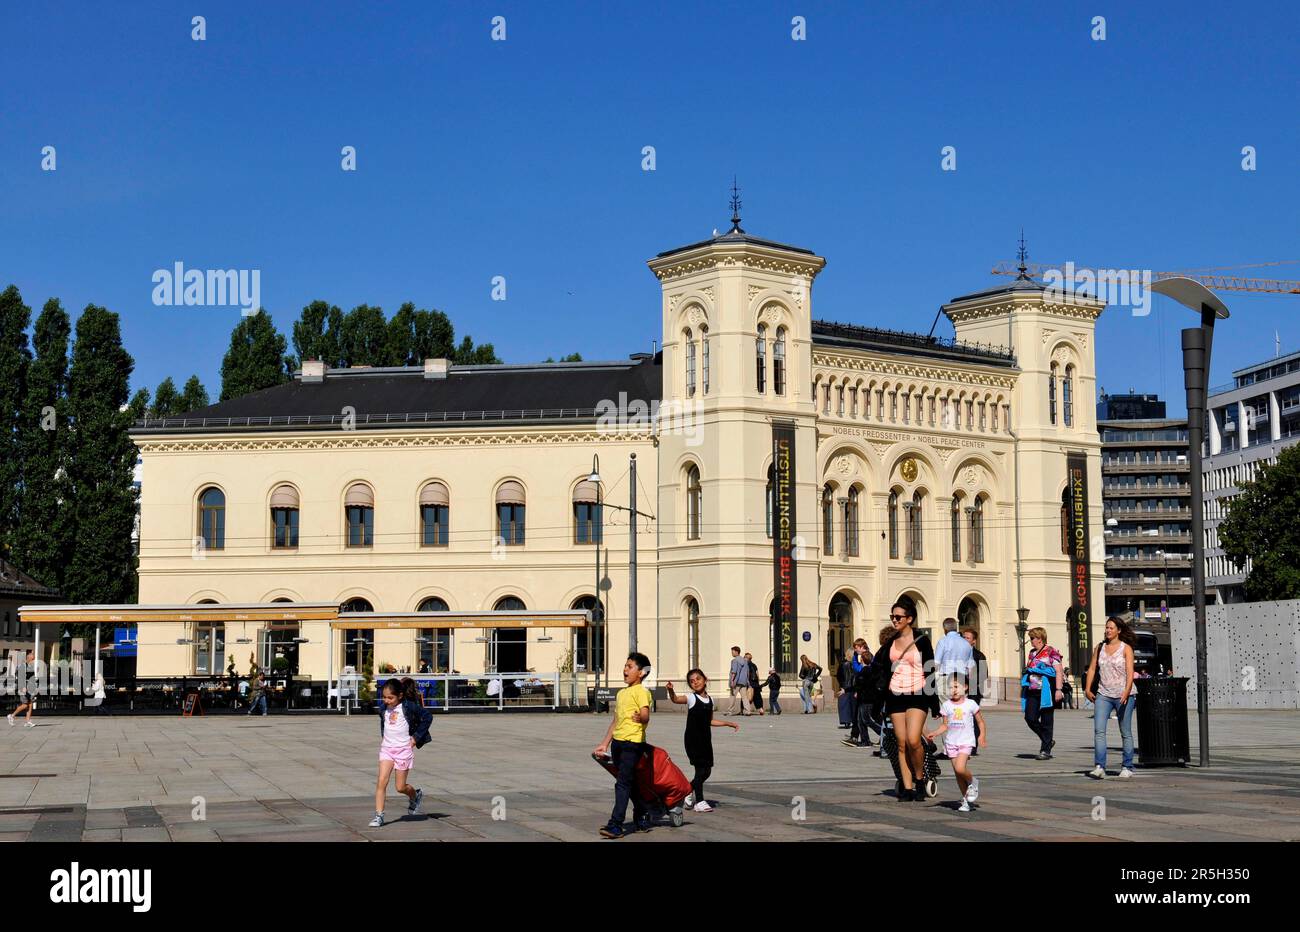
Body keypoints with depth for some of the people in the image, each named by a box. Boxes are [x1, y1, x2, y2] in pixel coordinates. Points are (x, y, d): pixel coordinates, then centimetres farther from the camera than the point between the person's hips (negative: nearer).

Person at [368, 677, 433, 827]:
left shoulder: (409, 707, -13)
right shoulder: (383, 708, 3)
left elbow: (428, 716, -7)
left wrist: (416, 737, -7)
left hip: (404, 749, -4)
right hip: (386, 748, 4)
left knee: (401, 787, 4)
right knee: (381, 782, -11)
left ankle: (416, 795, 37)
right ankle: (378, 816, -8)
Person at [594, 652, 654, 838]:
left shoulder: (641, 692, -8)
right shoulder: (622, 693, 18)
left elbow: (645, 716, -23)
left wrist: (641, 718, -47)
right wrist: (605, 744, 22)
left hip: (633, 743, -9)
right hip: (617, 742, 9)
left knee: (623, 783, -12)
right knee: (630, 783, 14)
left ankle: (615, 825, -14)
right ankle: (642, 820, 25)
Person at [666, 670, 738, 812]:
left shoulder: (710, 700, 10)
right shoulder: (691, 698, -8)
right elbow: (676, 699, -28)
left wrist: (728, 723, 22)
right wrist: (670, 690, -49)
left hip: (706, 740, 6)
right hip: (693, 740, -6)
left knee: (707, 771, 9)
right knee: (700, 769, -7)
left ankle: (688, 793, 28)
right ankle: (699, 801, 2)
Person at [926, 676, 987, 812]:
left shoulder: (970, 704, -1)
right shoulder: (946, 705, 6)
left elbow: (980, 722, 6)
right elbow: (945, 725, 10)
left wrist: (982, 735, -8)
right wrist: (934, 733, -6)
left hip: (966, 741, -4)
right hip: (951, 742, 4)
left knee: (960, 768, -22)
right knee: (957, 773, 5)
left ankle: (972, 783, 8)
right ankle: (965, 799, 17)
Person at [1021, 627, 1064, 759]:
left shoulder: (1051, 652, -5)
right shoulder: (1032, 653, 17)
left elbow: (1059, 672, -10)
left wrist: (1058, 689, -17)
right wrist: (1025, 688, 21)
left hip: (1046, 691, -7)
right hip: (1033, 691, 7)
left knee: (1046, 721, -1)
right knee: (1030, 718, -4)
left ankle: (1045, 750, 7)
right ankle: (1048, 741, 16)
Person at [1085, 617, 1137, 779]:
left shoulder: (1126, 648, -2)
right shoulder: (1100, 648, 11)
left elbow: (1130, 672, -10)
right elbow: (1092, 668, 12)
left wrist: (1127, 691, -24)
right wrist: (1088, 689, 0)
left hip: (1123, 696, -3)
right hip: (1103, 695, 3)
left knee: (1125, 733, 5)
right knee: (1098, 730, -12)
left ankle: (1127, 767, 16)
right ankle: (1100, 767, -16)